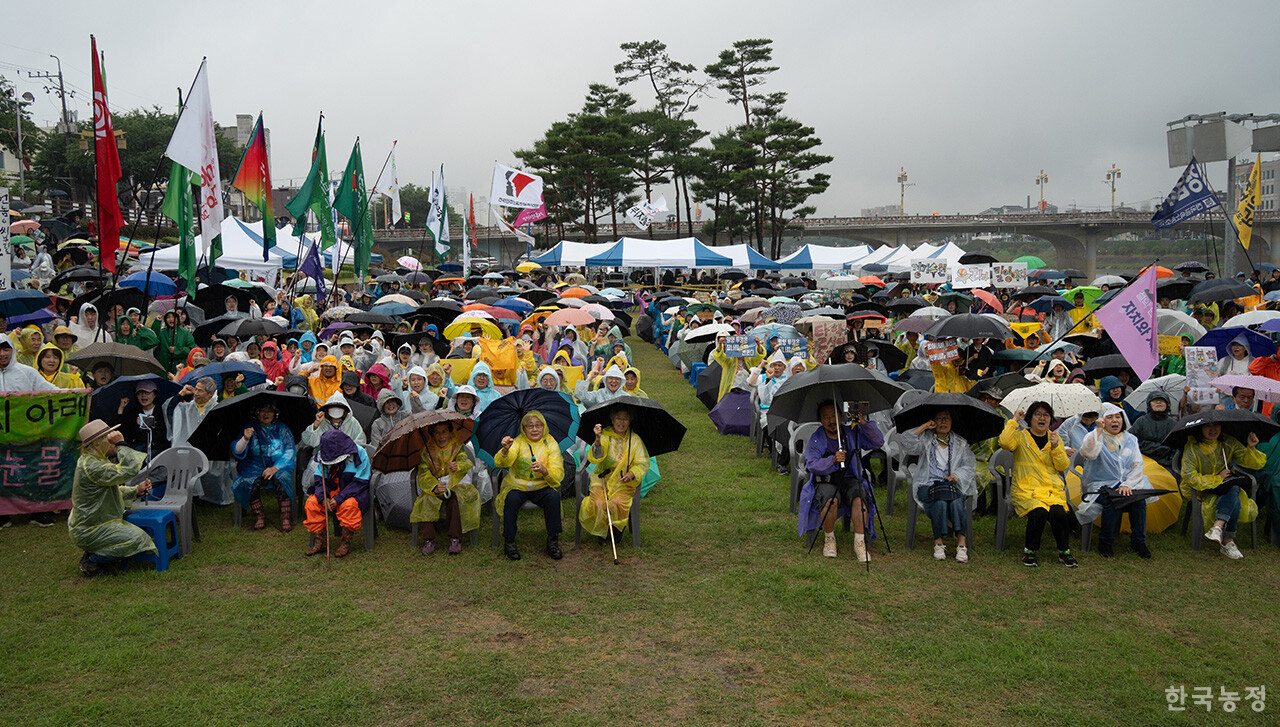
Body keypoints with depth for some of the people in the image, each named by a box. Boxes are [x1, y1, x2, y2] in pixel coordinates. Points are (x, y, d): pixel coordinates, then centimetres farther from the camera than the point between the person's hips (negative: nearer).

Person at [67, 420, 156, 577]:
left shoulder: (97, 461, 9)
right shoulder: (91, 466, -25)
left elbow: (115, 491, 16)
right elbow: (128, 471, -33)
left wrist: (136, 491, 0)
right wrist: (121, 444, -27)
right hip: (88, 533, -11)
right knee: (138, 538, -17)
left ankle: (93, 554, 17)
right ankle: (92, 561, -3)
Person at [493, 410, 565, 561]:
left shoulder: (550, 443, 0)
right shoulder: (518, 442, -4)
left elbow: (558, 475, -8)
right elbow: (500, 463, -23)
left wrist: (544, 470, -29)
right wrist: (505, 450, -45)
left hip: (541, 488, 1)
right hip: (517, 486, -1)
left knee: (554, 496, -28)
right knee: (512, 498, -31)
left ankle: (552, 541, -14)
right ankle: (509, 542, -14)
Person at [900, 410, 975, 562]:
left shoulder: (960, 443, 16)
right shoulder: (926, 440, 11)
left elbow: (970, 465, 9)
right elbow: (907, 444, -7)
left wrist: (957, 475, -11)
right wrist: (923, 427, -9)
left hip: (953, 485, 1)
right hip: (929, 485, -1)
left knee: (956, 501, -32)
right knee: (940, 501, -33)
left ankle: (961, 543, -31)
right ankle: (938, 543, -26)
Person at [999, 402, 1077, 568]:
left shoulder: (1055, 438, 17)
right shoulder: (1020, 436, 7)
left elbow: (1063, 466, 9)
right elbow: (1005, 442, -17)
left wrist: (1056, 447, -7)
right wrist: (1014, 420, -7)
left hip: (1052, 489, 3)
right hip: (1026, 490, -3)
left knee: (1058, 513, -27)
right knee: (1039, 513, -31)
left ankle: (1064, 551, -4)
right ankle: (1030, 550, -8)